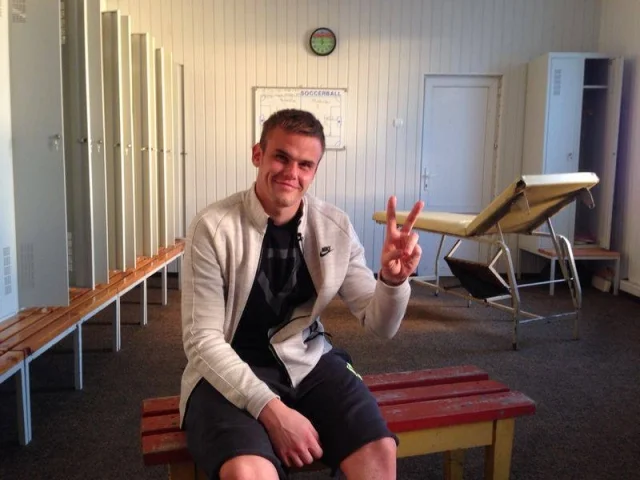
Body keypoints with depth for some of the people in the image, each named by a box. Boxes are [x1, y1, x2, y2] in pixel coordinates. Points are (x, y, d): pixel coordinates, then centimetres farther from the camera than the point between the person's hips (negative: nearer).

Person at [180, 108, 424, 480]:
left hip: (309, 363, 3)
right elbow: (203, 340, -13)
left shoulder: (335, 227, -2)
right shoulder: (214, 228, -13)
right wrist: (271, 409, -24)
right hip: (230, 372, -3)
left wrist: (392, 279, -21)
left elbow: (380, 325, 1)